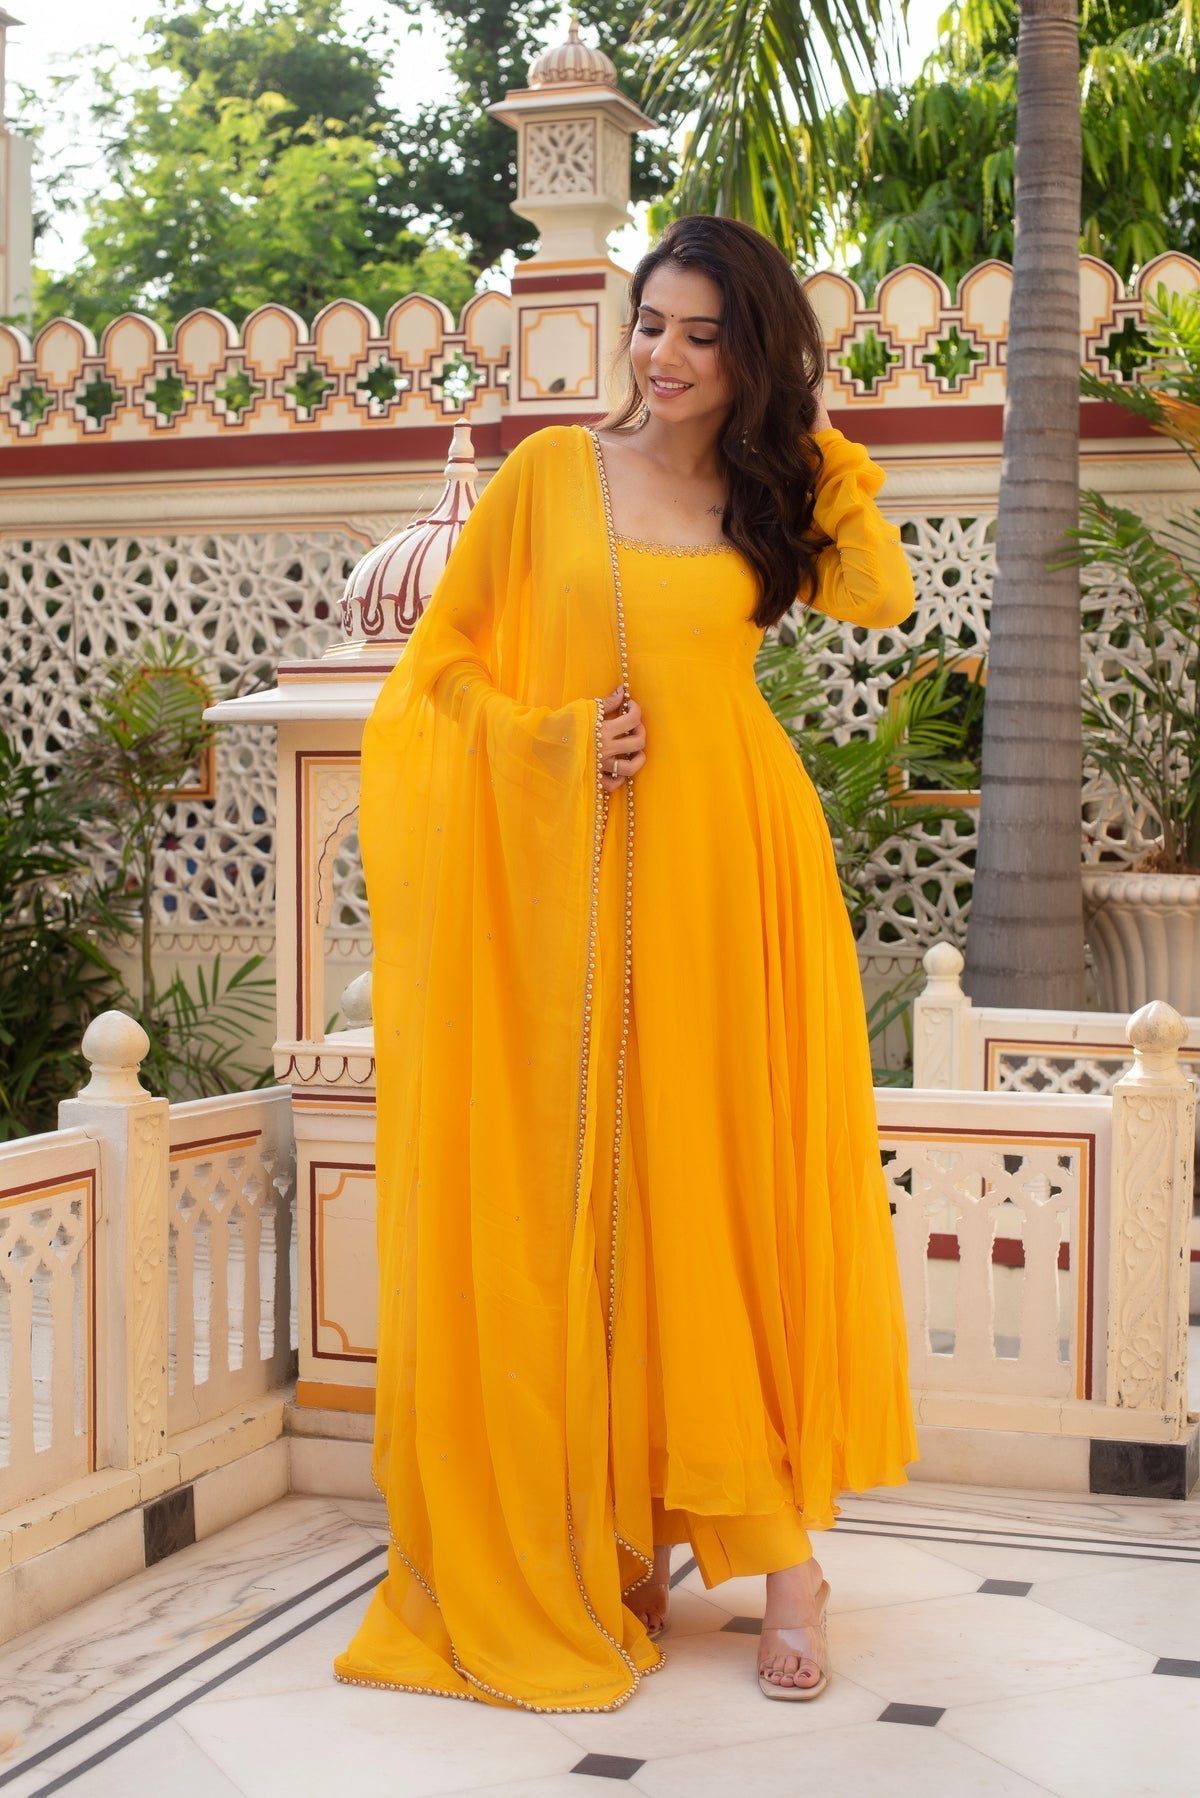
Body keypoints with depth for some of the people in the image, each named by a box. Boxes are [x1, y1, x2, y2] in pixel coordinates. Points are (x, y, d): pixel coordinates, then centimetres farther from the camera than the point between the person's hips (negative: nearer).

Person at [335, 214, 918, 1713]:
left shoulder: (771, 495, 10)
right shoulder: (553, 469, 5)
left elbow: (883, 597, -7)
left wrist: (820, 457, 0)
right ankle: (616, 1537, 13)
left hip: (728, 871, 1)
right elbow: (447, 649, 7)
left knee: (730, 1179, 1)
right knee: (584, 1196, 2)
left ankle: (767, 1537, 8)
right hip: (576, 877, -1)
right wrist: (553, 740, -7)